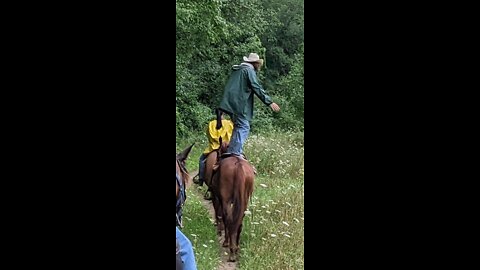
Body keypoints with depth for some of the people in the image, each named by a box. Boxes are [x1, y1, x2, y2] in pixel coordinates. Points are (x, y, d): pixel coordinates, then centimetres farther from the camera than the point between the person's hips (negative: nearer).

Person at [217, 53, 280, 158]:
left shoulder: (236, 69, 20)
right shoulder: (249, 70, -7)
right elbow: (257, 88, -13)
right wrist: (270, 102, -14)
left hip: (230, 102, 9)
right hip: (239, 104, -9)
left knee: (238, 127, 17)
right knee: (243, 127, -7)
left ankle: (232, 151, 19)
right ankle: (235, 152, -12)